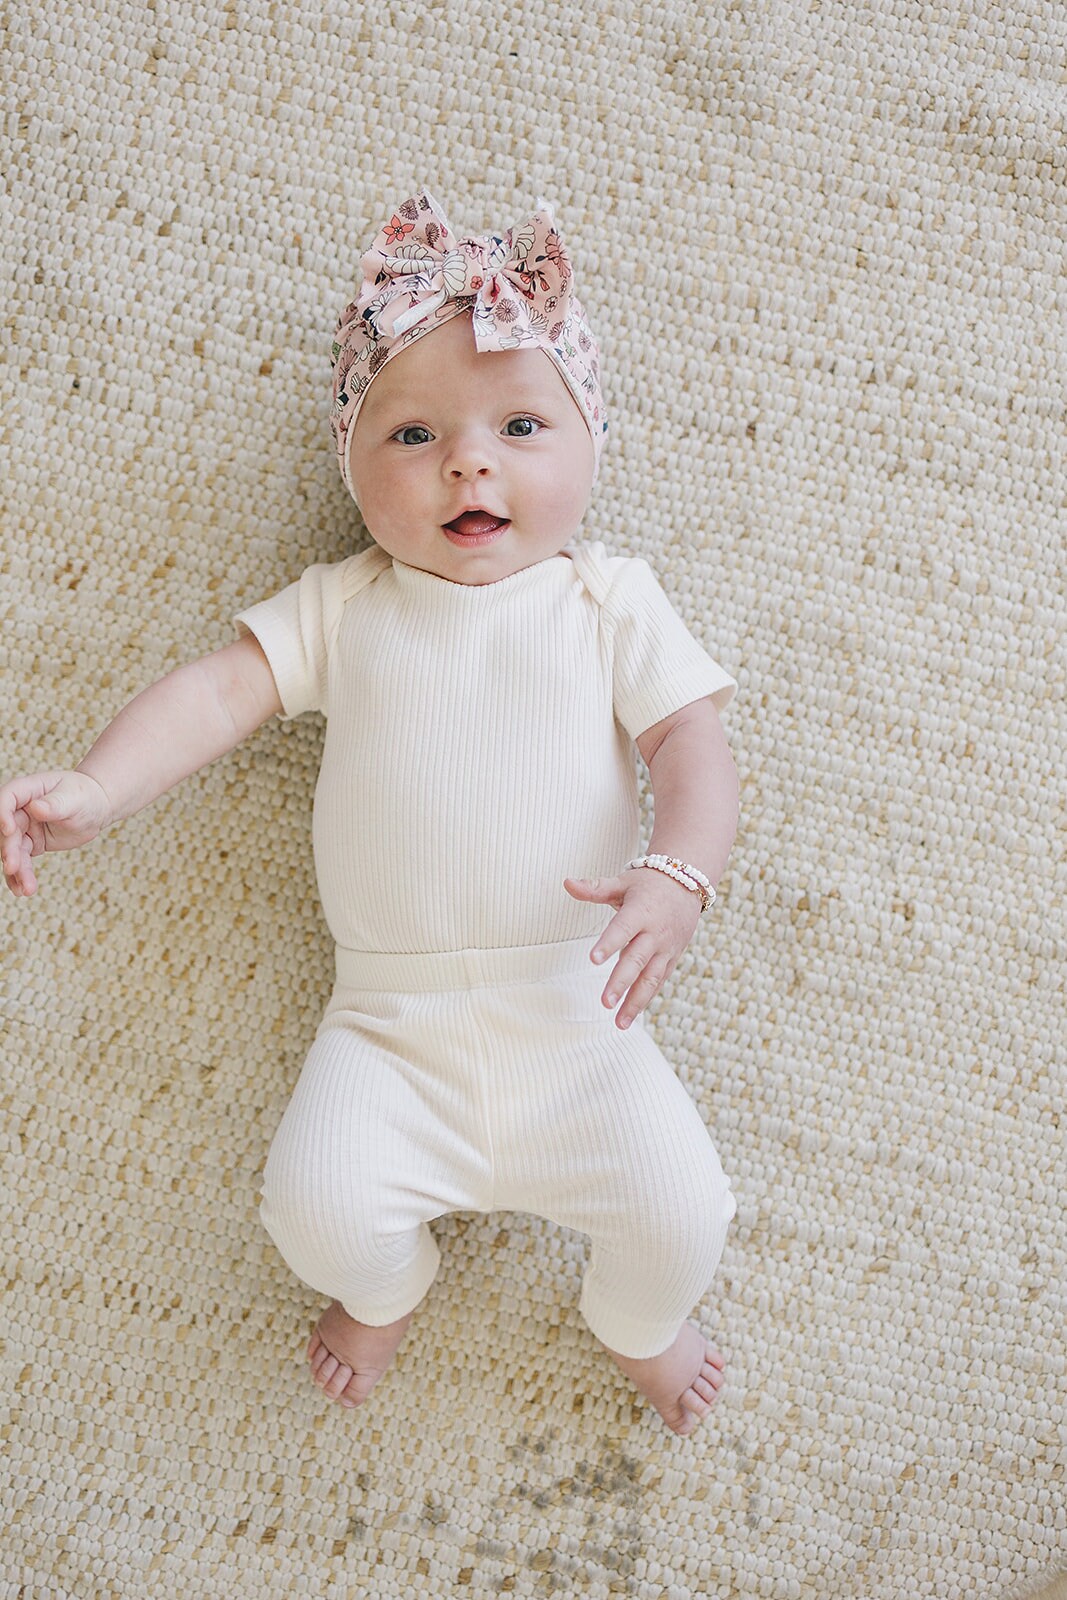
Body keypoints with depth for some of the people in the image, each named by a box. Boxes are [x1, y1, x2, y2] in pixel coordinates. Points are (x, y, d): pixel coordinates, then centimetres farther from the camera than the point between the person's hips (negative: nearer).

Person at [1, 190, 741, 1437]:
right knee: (319, 1202, -18)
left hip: (574, 1014, 0)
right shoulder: (345, 606, 7)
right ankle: (385, 1289, 22)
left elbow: (690, 740, -4)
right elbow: (221, 688, -2)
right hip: (391, 1022, 1)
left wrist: (678, 869, -26)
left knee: (680, 1209, -14)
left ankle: (637, 1323, 25)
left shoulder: (610, 600, 4)